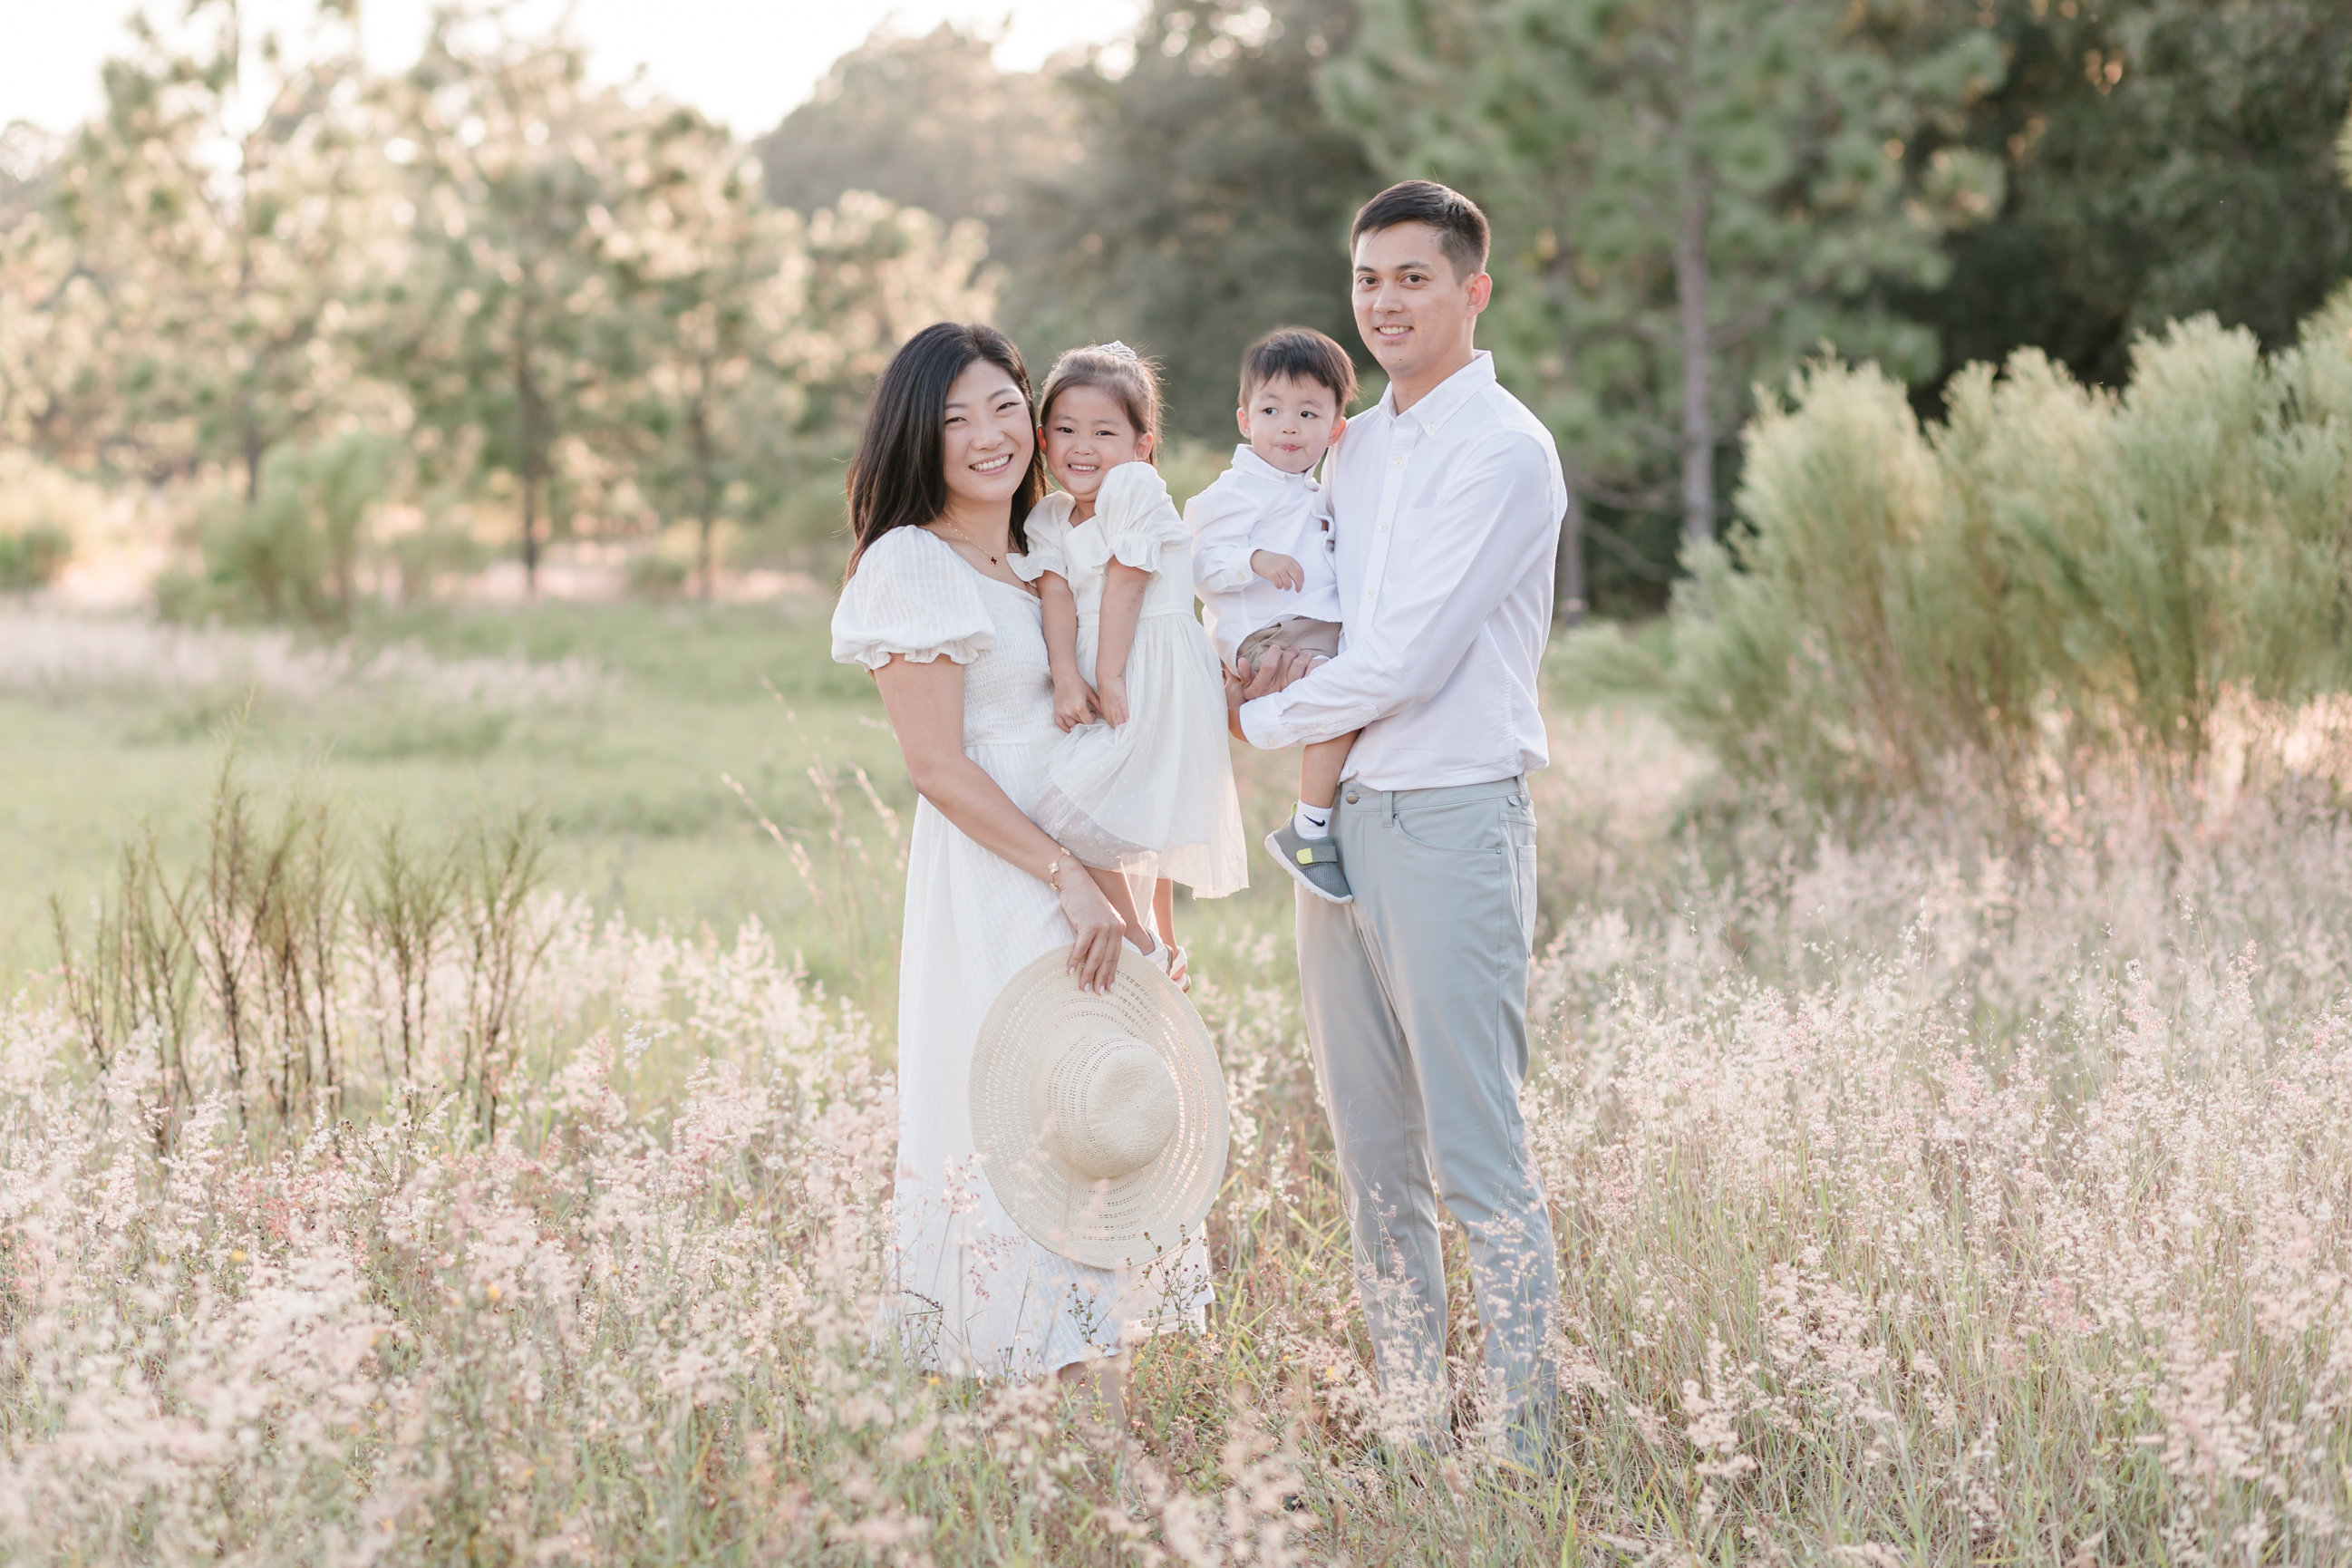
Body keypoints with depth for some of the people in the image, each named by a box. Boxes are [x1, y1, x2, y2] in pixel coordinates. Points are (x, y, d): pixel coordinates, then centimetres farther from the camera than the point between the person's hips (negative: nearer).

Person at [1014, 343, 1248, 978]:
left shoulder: (1137, 490, -11)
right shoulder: (1050, 519, 9)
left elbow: (1124, 585, -15)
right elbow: (1057, 593, -6)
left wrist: (1109, 679, -17)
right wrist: (1068, 679, -21)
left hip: (1153, 679, -8)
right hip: (1094, 673, 8)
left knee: (1069, 808, -17)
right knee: (1143, 822, 22)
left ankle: (1144, 947, -6)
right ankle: (1167, 946, 39)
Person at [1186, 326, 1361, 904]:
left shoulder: (1313, 495, 23)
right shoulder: (1237, 491, -5)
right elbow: (1205, 564, -12)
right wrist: (1256, 560, -27)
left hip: (1324, 635, 10)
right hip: (1271, 639, -10)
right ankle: (1306, 830, -21)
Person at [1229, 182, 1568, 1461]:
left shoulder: (1503, 453, -10)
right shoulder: (1357, 445, 16)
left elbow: (1407, 661, -16)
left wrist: (1254, 721, -4)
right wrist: (1280, 663, 0)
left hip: (1453, 822, -8)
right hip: (1346, 818, 8)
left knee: (1478, 1159, -7)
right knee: (1371, 1160, 11)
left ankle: (1524, 1444, -2)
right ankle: (1412, 1427, 20)